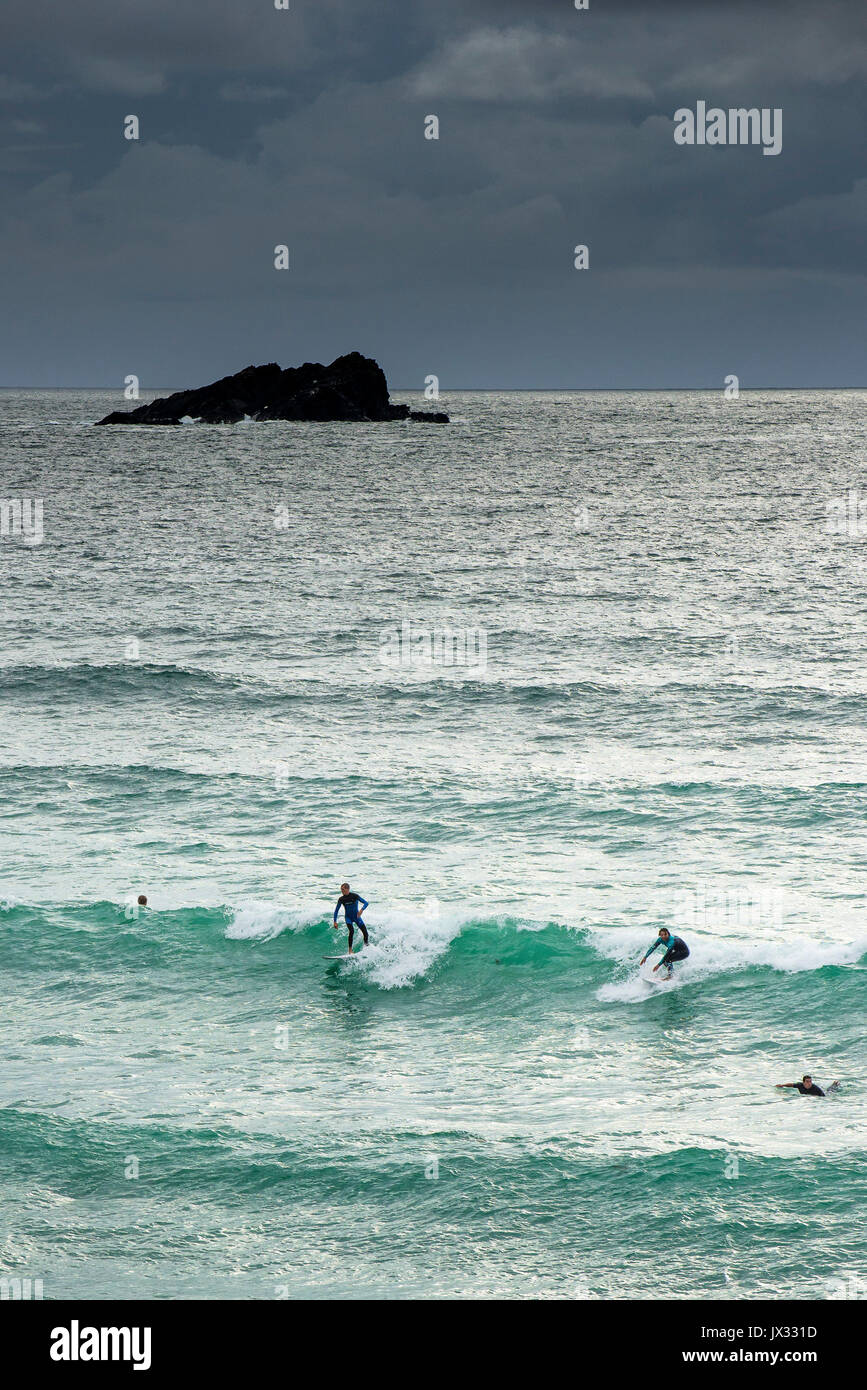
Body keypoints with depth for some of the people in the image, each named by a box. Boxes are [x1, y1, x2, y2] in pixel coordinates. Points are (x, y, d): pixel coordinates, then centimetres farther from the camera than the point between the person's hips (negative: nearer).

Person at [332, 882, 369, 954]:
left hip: (356, 916, 0)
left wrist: (361, 909, -32)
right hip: (348, 917, 0)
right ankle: (350, 950, -22)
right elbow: (336, 910, 0)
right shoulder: (341, 899, -10)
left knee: (365, 933, -5)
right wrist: (335, 922, -6)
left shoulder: (354, 896, -16)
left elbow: (366, 903, -12)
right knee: (352, 931, -26)